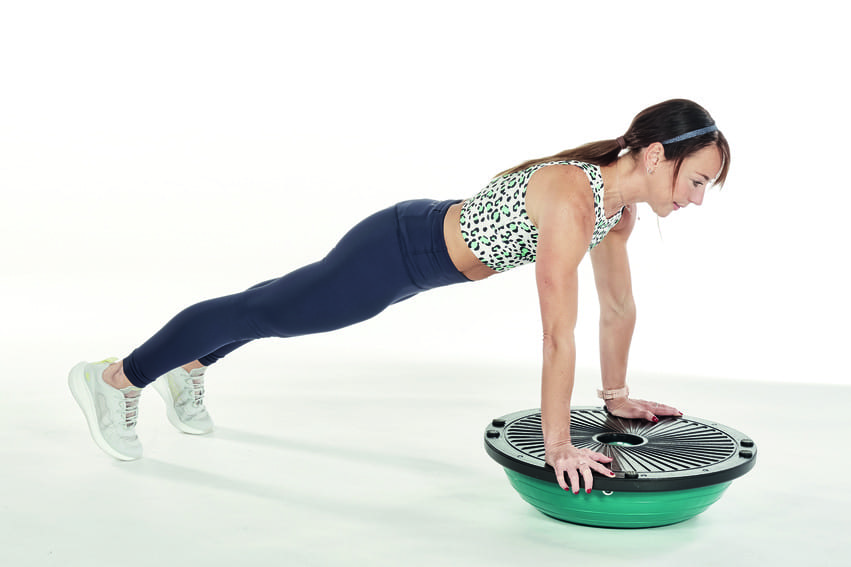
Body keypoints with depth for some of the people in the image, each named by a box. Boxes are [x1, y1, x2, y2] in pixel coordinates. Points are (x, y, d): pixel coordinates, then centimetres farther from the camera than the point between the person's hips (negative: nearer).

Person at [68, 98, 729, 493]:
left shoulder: (619, 203, -5)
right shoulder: (572, 201, -34)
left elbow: (619, 305, 6)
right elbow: (558, 337, -33)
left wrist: (617, 393, 11)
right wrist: (558, 446, -27)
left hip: (428, 249, 9)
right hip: (398, 250, -8)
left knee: (278, 308, 26)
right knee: (261, 310, 7)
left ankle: (189, 369, 51)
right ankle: (113, 378, 27)